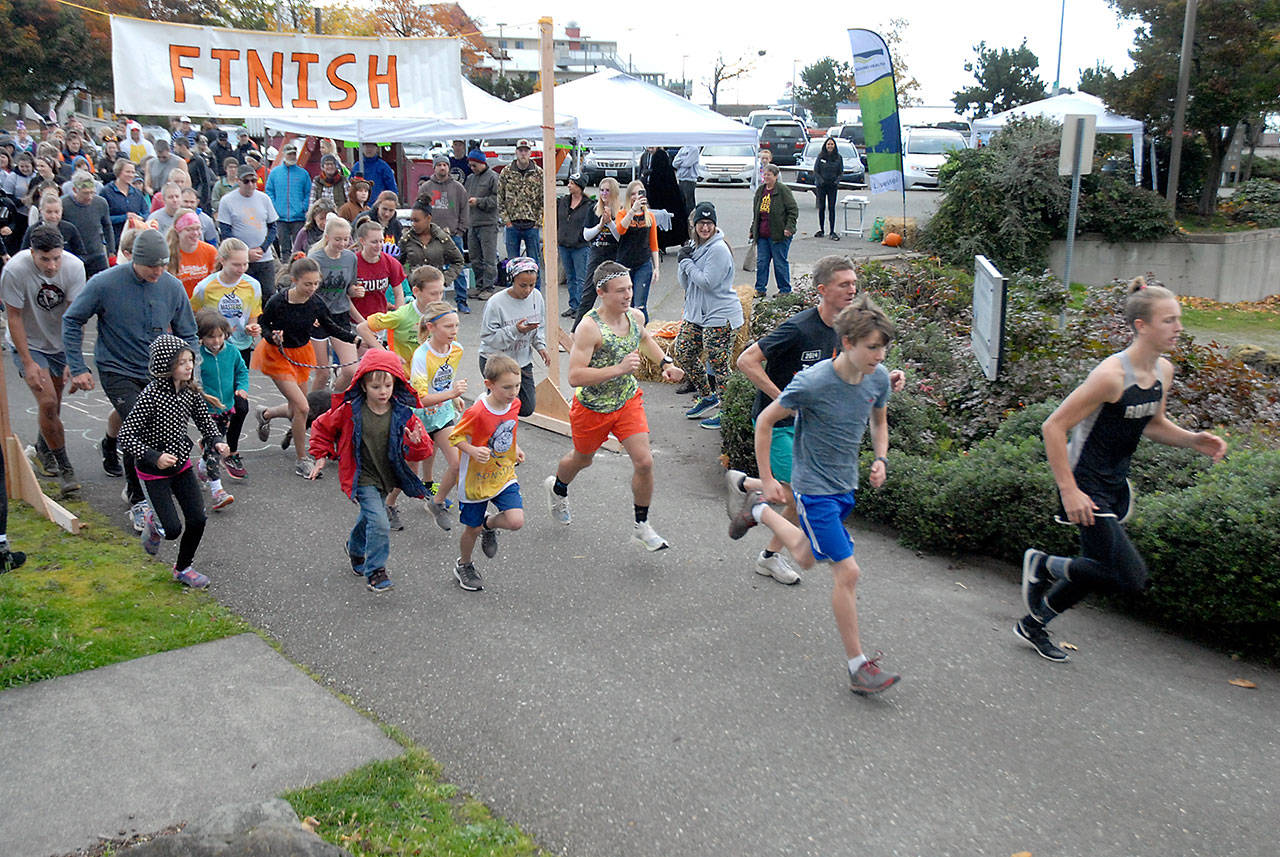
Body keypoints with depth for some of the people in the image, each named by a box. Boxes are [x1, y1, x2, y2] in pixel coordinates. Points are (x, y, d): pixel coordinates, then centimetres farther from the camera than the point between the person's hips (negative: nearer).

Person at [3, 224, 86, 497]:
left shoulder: (74, 266, -20)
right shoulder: (14, 271, -27)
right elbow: (14, 318, -18)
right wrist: (28, 363, -20)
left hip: (61, 343, 3)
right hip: (29, 344, -3)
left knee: (53, 403, 13)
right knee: (47, 403, -15)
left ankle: (43, 449, 41)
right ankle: (64, 468, -5)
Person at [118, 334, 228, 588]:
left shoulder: (191, 391, -6)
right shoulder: (151, 395, -24)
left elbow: (204, 419, 10)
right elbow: (126, 434, -22)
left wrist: (216, 441, -8)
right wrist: (154, 457, -31)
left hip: (182, 465, 5)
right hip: (153, 471, -5)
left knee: (197, 520, 1)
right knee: (173, 529, -7)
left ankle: (183, 568, 25)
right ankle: (153, 522, 31)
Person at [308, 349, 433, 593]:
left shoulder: (403, 414, -9)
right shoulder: (350, 411, -14)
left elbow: (419, 452, -6)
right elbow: (322, 427, 4)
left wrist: (417, 443, -28)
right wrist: (321, 456, 4)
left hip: (386, 478, 4)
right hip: (361, 478, -4)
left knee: (370, 518, 25)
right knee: (379, 522, -18)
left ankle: (356, 549, 54)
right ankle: (375, 571, -2)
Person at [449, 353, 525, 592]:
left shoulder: (514, 404, -7)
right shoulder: (476, 412, -27)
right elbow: (455, 437, -15)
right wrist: (473, 451, -30)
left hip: (504, 475, 4)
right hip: (476, 478, -4)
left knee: (516, 521, -12)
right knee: (472, 528, 12)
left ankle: (489, 524, 22)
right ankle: (463, 565, 40)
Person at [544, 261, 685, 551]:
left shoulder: (635, 316, -7)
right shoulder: (589, 327, -28)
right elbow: (575, 377, -34)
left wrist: (666, 363, 6)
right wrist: (619, 369, -39)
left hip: (629, 400, 4)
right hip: (591, 407, -4)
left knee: (644, 462, -6)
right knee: (582, 459, 20)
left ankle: (642, 527, 13)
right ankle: (556, 488, 56)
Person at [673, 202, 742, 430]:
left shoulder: (718, 249, -16)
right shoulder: (694, 246, 10)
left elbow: (707, 282, -23)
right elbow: (685, 283, 9)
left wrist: (687, 261, -14)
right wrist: (684, 261, -8)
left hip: (721, 316, -9)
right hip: (695, 313, 9)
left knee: (718, 364, -4)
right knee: (682, 355, 14)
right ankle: (707, 397, 31)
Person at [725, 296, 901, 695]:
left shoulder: (878, 378, -6)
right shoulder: (812, 383, -25)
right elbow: (765, 421, -12)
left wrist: (881, 459, -3)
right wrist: (768, 479, -9)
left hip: (846, 486, 7)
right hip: (815, 488, -7)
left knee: (805, 558, 23)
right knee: (848, 572, -11)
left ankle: (757, 507, 45)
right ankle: (858, 667, 1)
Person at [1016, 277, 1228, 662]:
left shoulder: (1163, 370, 2)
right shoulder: (1112, 375, -24)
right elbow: (1054, 427, -22)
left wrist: (1193, 440, 1)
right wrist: (1069, 491, -23)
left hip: (1116, 484, 9)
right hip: (1087, 485, -9)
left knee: (1098, 571, 16)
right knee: (1131, 578, -12)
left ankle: (1033, 624, 36)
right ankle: (1043, 564, 9)